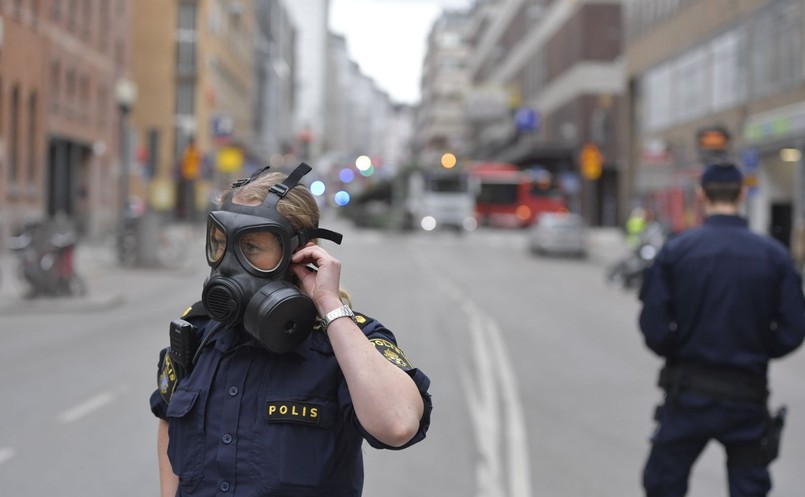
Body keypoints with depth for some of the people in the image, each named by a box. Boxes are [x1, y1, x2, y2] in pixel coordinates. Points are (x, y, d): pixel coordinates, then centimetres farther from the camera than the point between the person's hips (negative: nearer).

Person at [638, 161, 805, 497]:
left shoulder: (675, 250, -8)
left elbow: (654, 328, -11)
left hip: (687, 393, 0)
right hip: (747, 397, 1)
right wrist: (753, 352, 12)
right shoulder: (774, 255, -5)